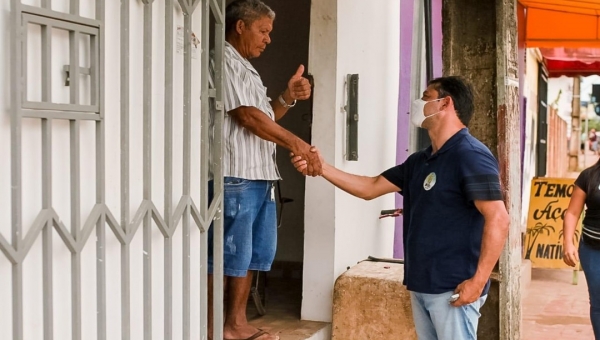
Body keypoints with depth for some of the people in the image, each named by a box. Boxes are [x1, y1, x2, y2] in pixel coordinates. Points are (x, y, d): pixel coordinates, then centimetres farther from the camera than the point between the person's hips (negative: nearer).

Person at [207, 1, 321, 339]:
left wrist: (288, 98, 7)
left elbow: (264, 117, 24)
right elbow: (247, 116, -15)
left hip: (259, 175, 10)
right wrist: (297, 144, -12)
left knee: (253, 253, 13)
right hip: (235, 176, -10)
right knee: (228, 254, -6)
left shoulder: (245, 68, 22)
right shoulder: (225, 62, -7)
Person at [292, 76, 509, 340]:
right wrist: (321, 168, 11)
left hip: (452, 288, -8)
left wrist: (478, 281, -23)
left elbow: (498, 220, -20)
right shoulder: (419, 162, 14)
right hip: (421, 285, 9)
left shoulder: (470, 155, -13)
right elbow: (370, 188, 18)